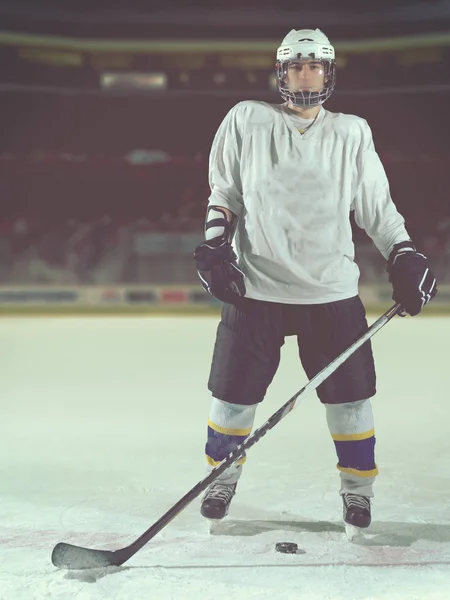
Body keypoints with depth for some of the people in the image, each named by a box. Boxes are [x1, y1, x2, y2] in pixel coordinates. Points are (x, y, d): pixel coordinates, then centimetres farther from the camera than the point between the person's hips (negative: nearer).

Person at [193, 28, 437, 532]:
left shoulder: (353, 133, 8)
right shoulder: (246, 121, 4)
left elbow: (376, 206, 9)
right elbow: (224, 194, 9)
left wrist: (404, 258, -1)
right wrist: (214, 246, -4)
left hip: (332, 291, 1)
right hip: (254, 287, -1)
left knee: (349, 396, 3)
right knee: (234, 394, 5)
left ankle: (357, 486, 21)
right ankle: (221, 474, 27)